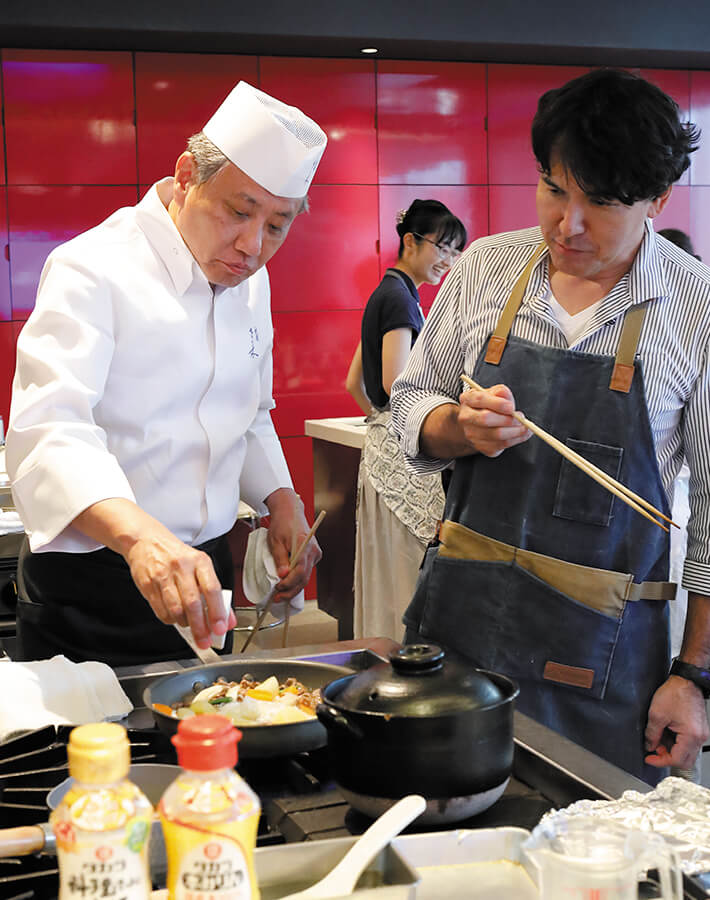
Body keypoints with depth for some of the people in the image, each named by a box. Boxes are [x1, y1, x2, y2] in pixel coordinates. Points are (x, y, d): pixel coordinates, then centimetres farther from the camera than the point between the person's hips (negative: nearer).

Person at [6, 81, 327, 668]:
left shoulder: (249, 281, 7)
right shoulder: (93, 271, -18)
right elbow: (47, 432, -32)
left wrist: (281, 500, 4)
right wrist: (140, 535, -48)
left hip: (197, 574, 7)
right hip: (88, 592, -7)